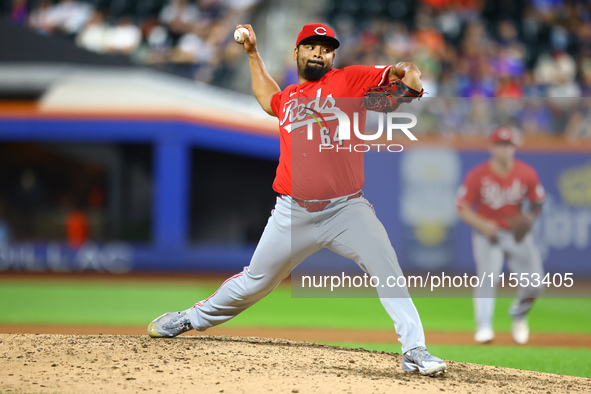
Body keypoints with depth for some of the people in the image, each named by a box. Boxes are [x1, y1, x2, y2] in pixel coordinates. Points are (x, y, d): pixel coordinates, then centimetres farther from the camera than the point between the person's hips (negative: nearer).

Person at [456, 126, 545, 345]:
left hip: (517, 233, 3)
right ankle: (484, 327, -22)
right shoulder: (477, 176, -13)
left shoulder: (527, 174, -6)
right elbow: (462, 208, -7)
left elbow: (538, 203, 8)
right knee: (488, 276, -24)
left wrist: (530, 217, -13)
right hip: (487, 232, -3)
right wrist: (482, 225, -23)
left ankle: (518, 316, 26)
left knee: (534, 282, -5)